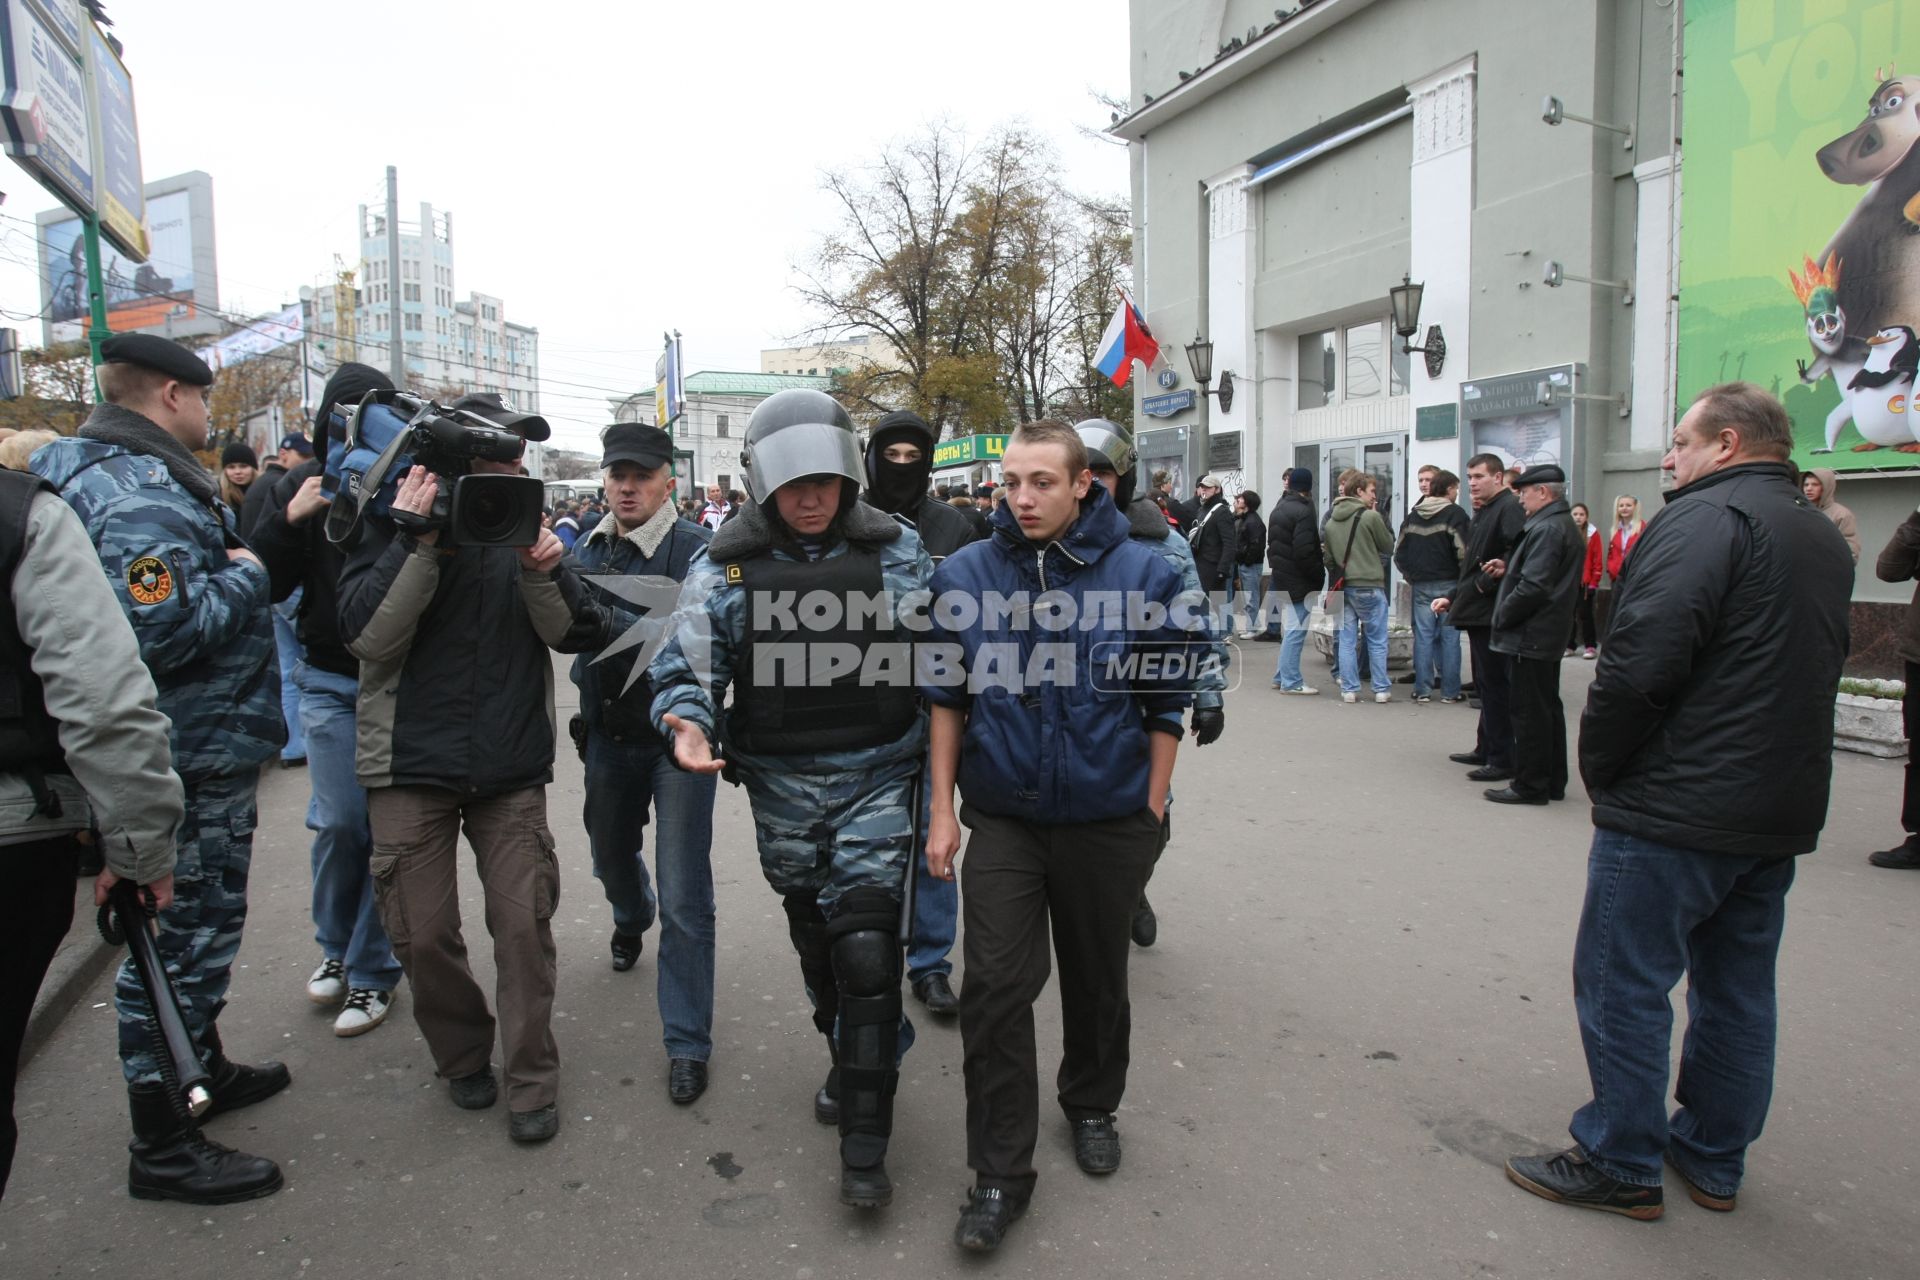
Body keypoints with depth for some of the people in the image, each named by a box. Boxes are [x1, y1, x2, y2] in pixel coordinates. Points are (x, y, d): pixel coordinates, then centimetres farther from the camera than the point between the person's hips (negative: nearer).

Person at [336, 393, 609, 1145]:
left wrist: (542, 571, -20)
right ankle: (462, 1057, 31)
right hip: (412, 765, -1)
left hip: (511, 766, 1)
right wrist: (414, 539, -20)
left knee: (524, 922, 0)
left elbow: (577, 636, -3)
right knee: (422, 934, 5)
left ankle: (532, 1078, 18)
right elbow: (368, 636, -14)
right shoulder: (390, 523, -2)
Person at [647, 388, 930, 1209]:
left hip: (877, 778, -2)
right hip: (781, 786, 2)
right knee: (815, 940, 19)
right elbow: (686, 664, -5)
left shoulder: (897, 552, -1)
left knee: (866, 947, -9)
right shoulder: (728, 566, -2)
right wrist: (686, 723, -25)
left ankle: (864, 1139, 6)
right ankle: (849, 1061, 45)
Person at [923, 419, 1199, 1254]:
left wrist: (1150, 816, -1)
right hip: (1002, 818, 1)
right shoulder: (964, 575, -6)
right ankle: (1000, 1172, 15)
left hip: (1107, 819, 0)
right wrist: (943, 810, 1)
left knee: (1097, 976, 18)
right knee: (995, 985, -1)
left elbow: (1166, 707, -3)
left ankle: (1091, 1106, 44)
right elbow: (947, 698, 1)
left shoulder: (1144, 575, -10)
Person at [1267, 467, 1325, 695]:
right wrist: (1319, 576, -12)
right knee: (1295, 631, -5)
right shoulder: (1303, 511, -16)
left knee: (1289, 629, 17)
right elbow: (1305, 552, -21)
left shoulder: (1279, 508, 14)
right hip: (1298, 581, -9)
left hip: (1280, 577, 9)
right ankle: (1291, 681, -2)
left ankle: (1282, 676, 22)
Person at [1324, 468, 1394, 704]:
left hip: (1343, 587, 5)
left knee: (1347, 640, 8)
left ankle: (1349, 689, 8)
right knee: (1377, 640, 5)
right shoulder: (1371, 516, -10)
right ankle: (1381, 689, 9)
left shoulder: (1331, 521, 8)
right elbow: (1389, 546, 1)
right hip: (1369, 585, -5)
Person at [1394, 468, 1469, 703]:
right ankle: (1450, 691, 5)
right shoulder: (1455, 513, -8)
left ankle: (1422, 690, 7)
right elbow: (1462, 551, -16)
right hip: (1448, 584, -4)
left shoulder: (1413, 515, 8)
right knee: (1449, 637, 2)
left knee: (1423, 637, 6)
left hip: (1420, 584, 4)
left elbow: (1398, 551, 9)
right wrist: (1464, 578, -3)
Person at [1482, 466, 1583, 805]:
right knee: (1548, 707, 15)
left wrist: (1502, 616, -14)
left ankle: (1530, 785, 3)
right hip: (1550, 634, 11)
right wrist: (1509, 570, 9)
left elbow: (1534, 586, -25)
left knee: (1530, 712, -3)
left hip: (1531, 636, -11)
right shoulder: (1565, 526, 15)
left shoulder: (1547, 529, -19)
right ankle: (1553, 782, 24)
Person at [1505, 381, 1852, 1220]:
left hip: (1676, 807, -9)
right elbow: (1817, 665, 19)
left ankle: (1620, 1165, 11)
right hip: (1783, 810, 10)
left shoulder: (1706, 518, -14)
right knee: (1738, 989, 17)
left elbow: (1641, 659, -23)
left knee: (1623, 986, 1)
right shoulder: (1825, 539, 16)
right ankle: (1714, 1160, 29)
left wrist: (1599, 765, -10)